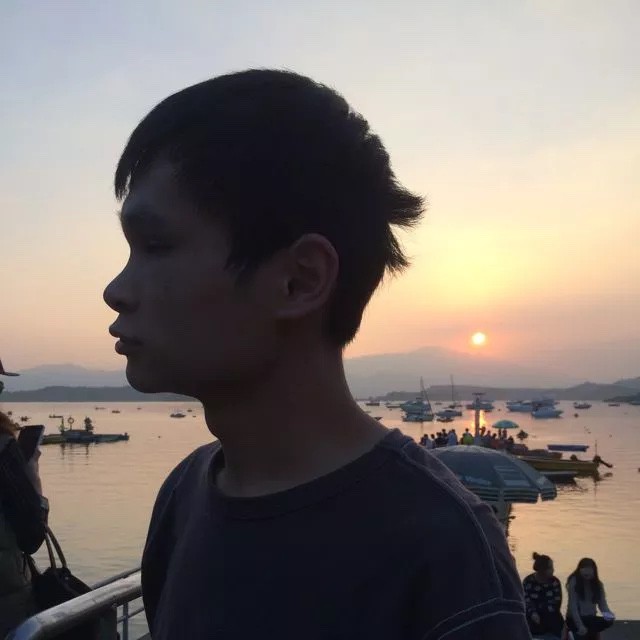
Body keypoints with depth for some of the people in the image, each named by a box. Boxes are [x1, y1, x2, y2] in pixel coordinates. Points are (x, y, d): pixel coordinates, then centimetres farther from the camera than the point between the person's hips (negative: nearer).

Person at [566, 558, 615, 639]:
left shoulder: (597, 584, 3)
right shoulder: (574, 582, -12)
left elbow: (602, 603, -1)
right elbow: (572, 606, -18)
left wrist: (608, 614, -24)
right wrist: (580, 626, -26)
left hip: (590, 618, 6)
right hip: (574, 619, -6)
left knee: (609, 621, -22)